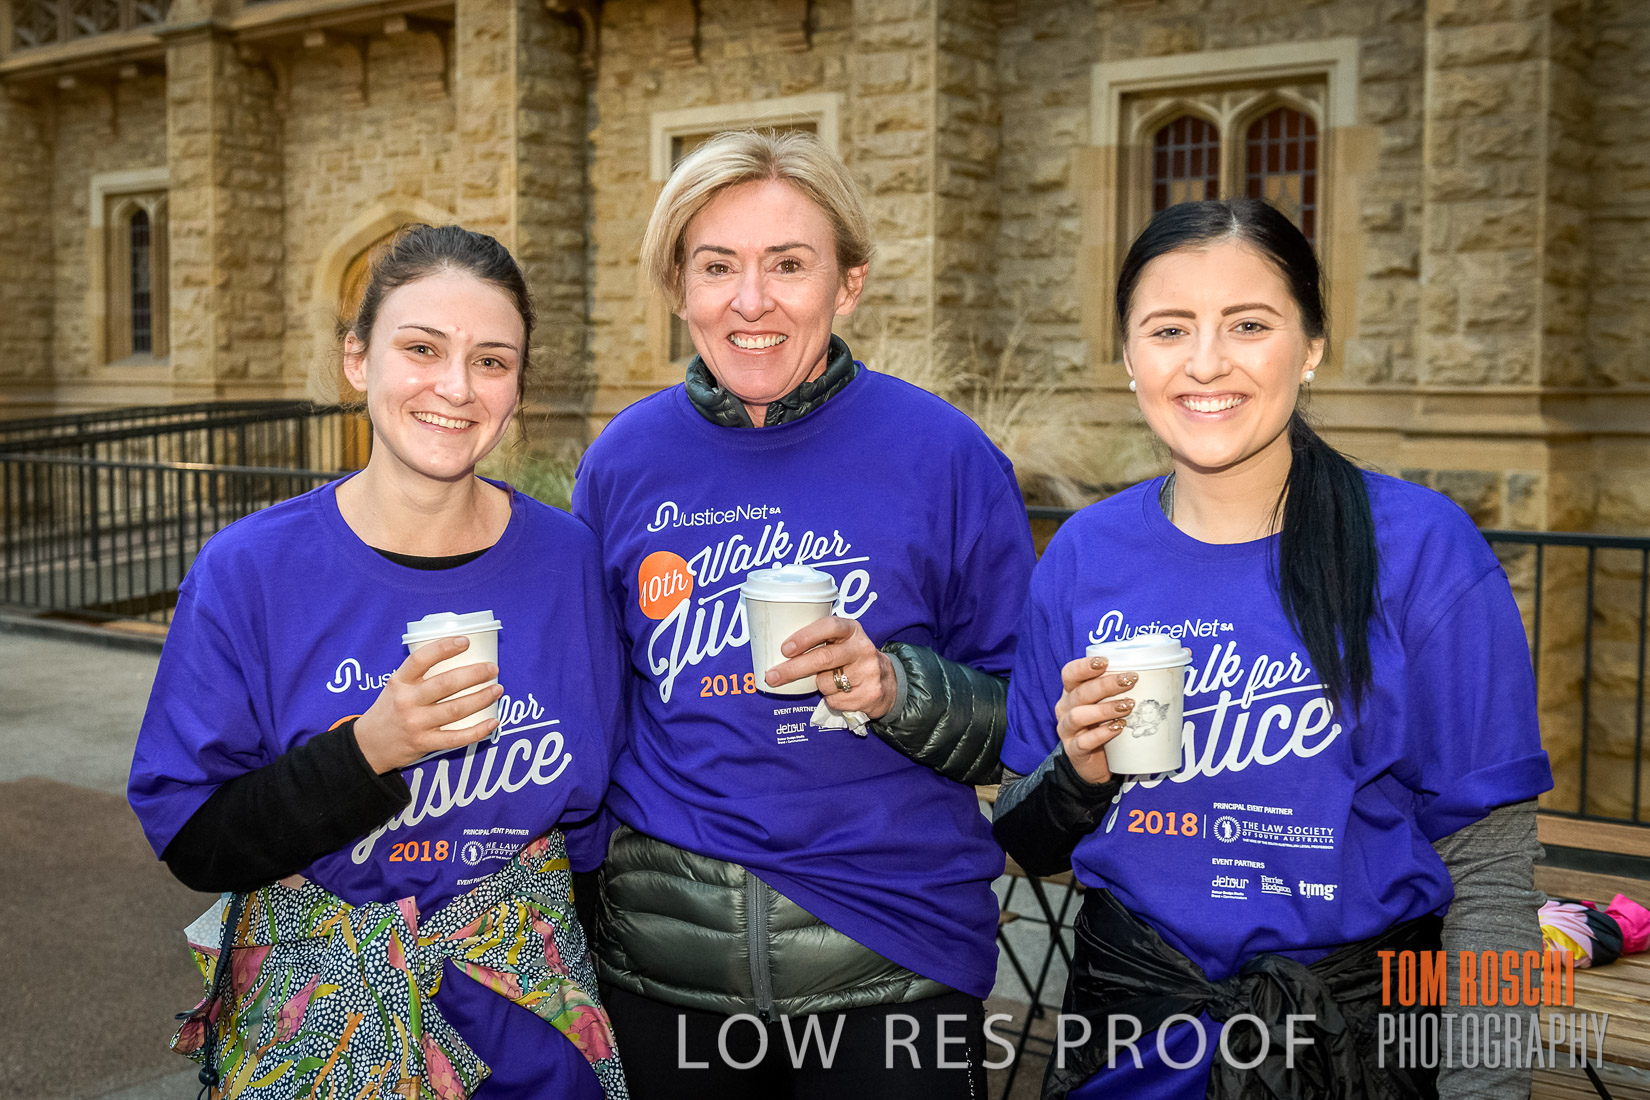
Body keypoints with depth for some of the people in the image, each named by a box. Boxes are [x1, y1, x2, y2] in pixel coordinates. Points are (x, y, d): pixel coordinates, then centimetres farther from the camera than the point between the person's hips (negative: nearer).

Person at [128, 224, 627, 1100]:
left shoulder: (565, 559, -7)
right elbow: (189, 840, -12)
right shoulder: (249, 570, -11)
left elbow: (597, 799, 3)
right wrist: (368, 752, -26)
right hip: (314, 1025, -1)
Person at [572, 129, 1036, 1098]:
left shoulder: (943, 455, -8)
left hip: (892, 964, -2)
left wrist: (896, 688, -23)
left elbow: (1025, 722, -4)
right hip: (664, 964, 3)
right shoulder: (626, 460, 0)